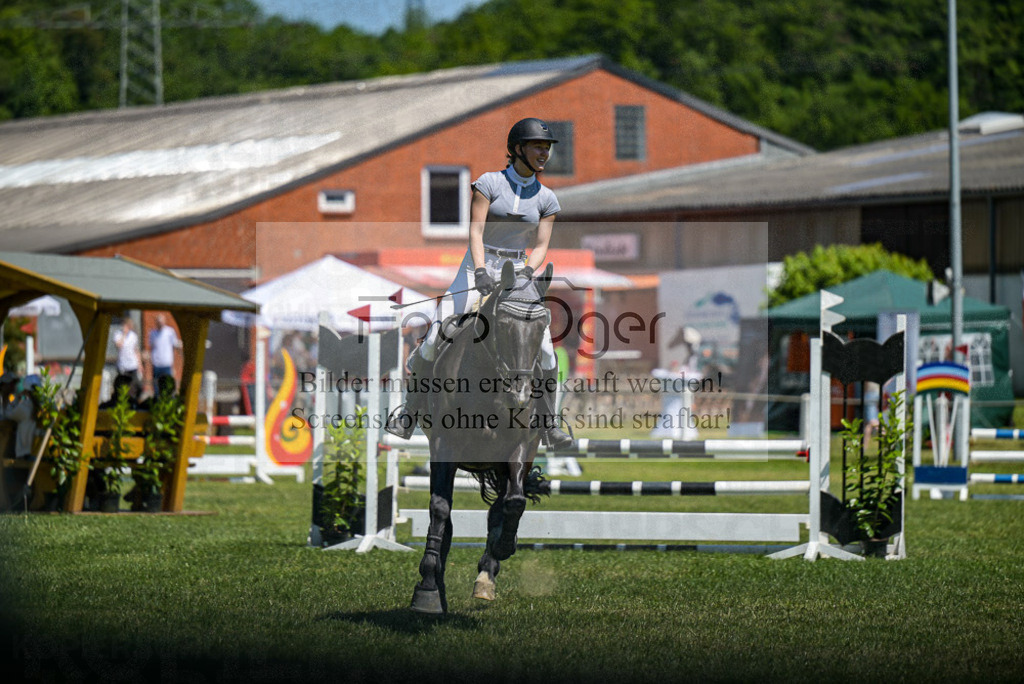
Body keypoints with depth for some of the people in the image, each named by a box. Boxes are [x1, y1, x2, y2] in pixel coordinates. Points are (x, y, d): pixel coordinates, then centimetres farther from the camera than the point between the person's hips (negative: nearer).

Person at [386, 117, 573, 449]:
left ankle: (550, 425, 2)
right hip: (478, 266, -3)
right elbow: (475, 230, -13)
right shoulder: (490, 183, -5)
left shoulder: (546, 198, 6)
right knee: (436, 338, -13)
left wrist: (528, 270, -21)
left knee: (544, 349, -11)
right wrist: (480, 270, -28)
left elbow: (541, 246, 1)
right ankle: (410, 412, 0)